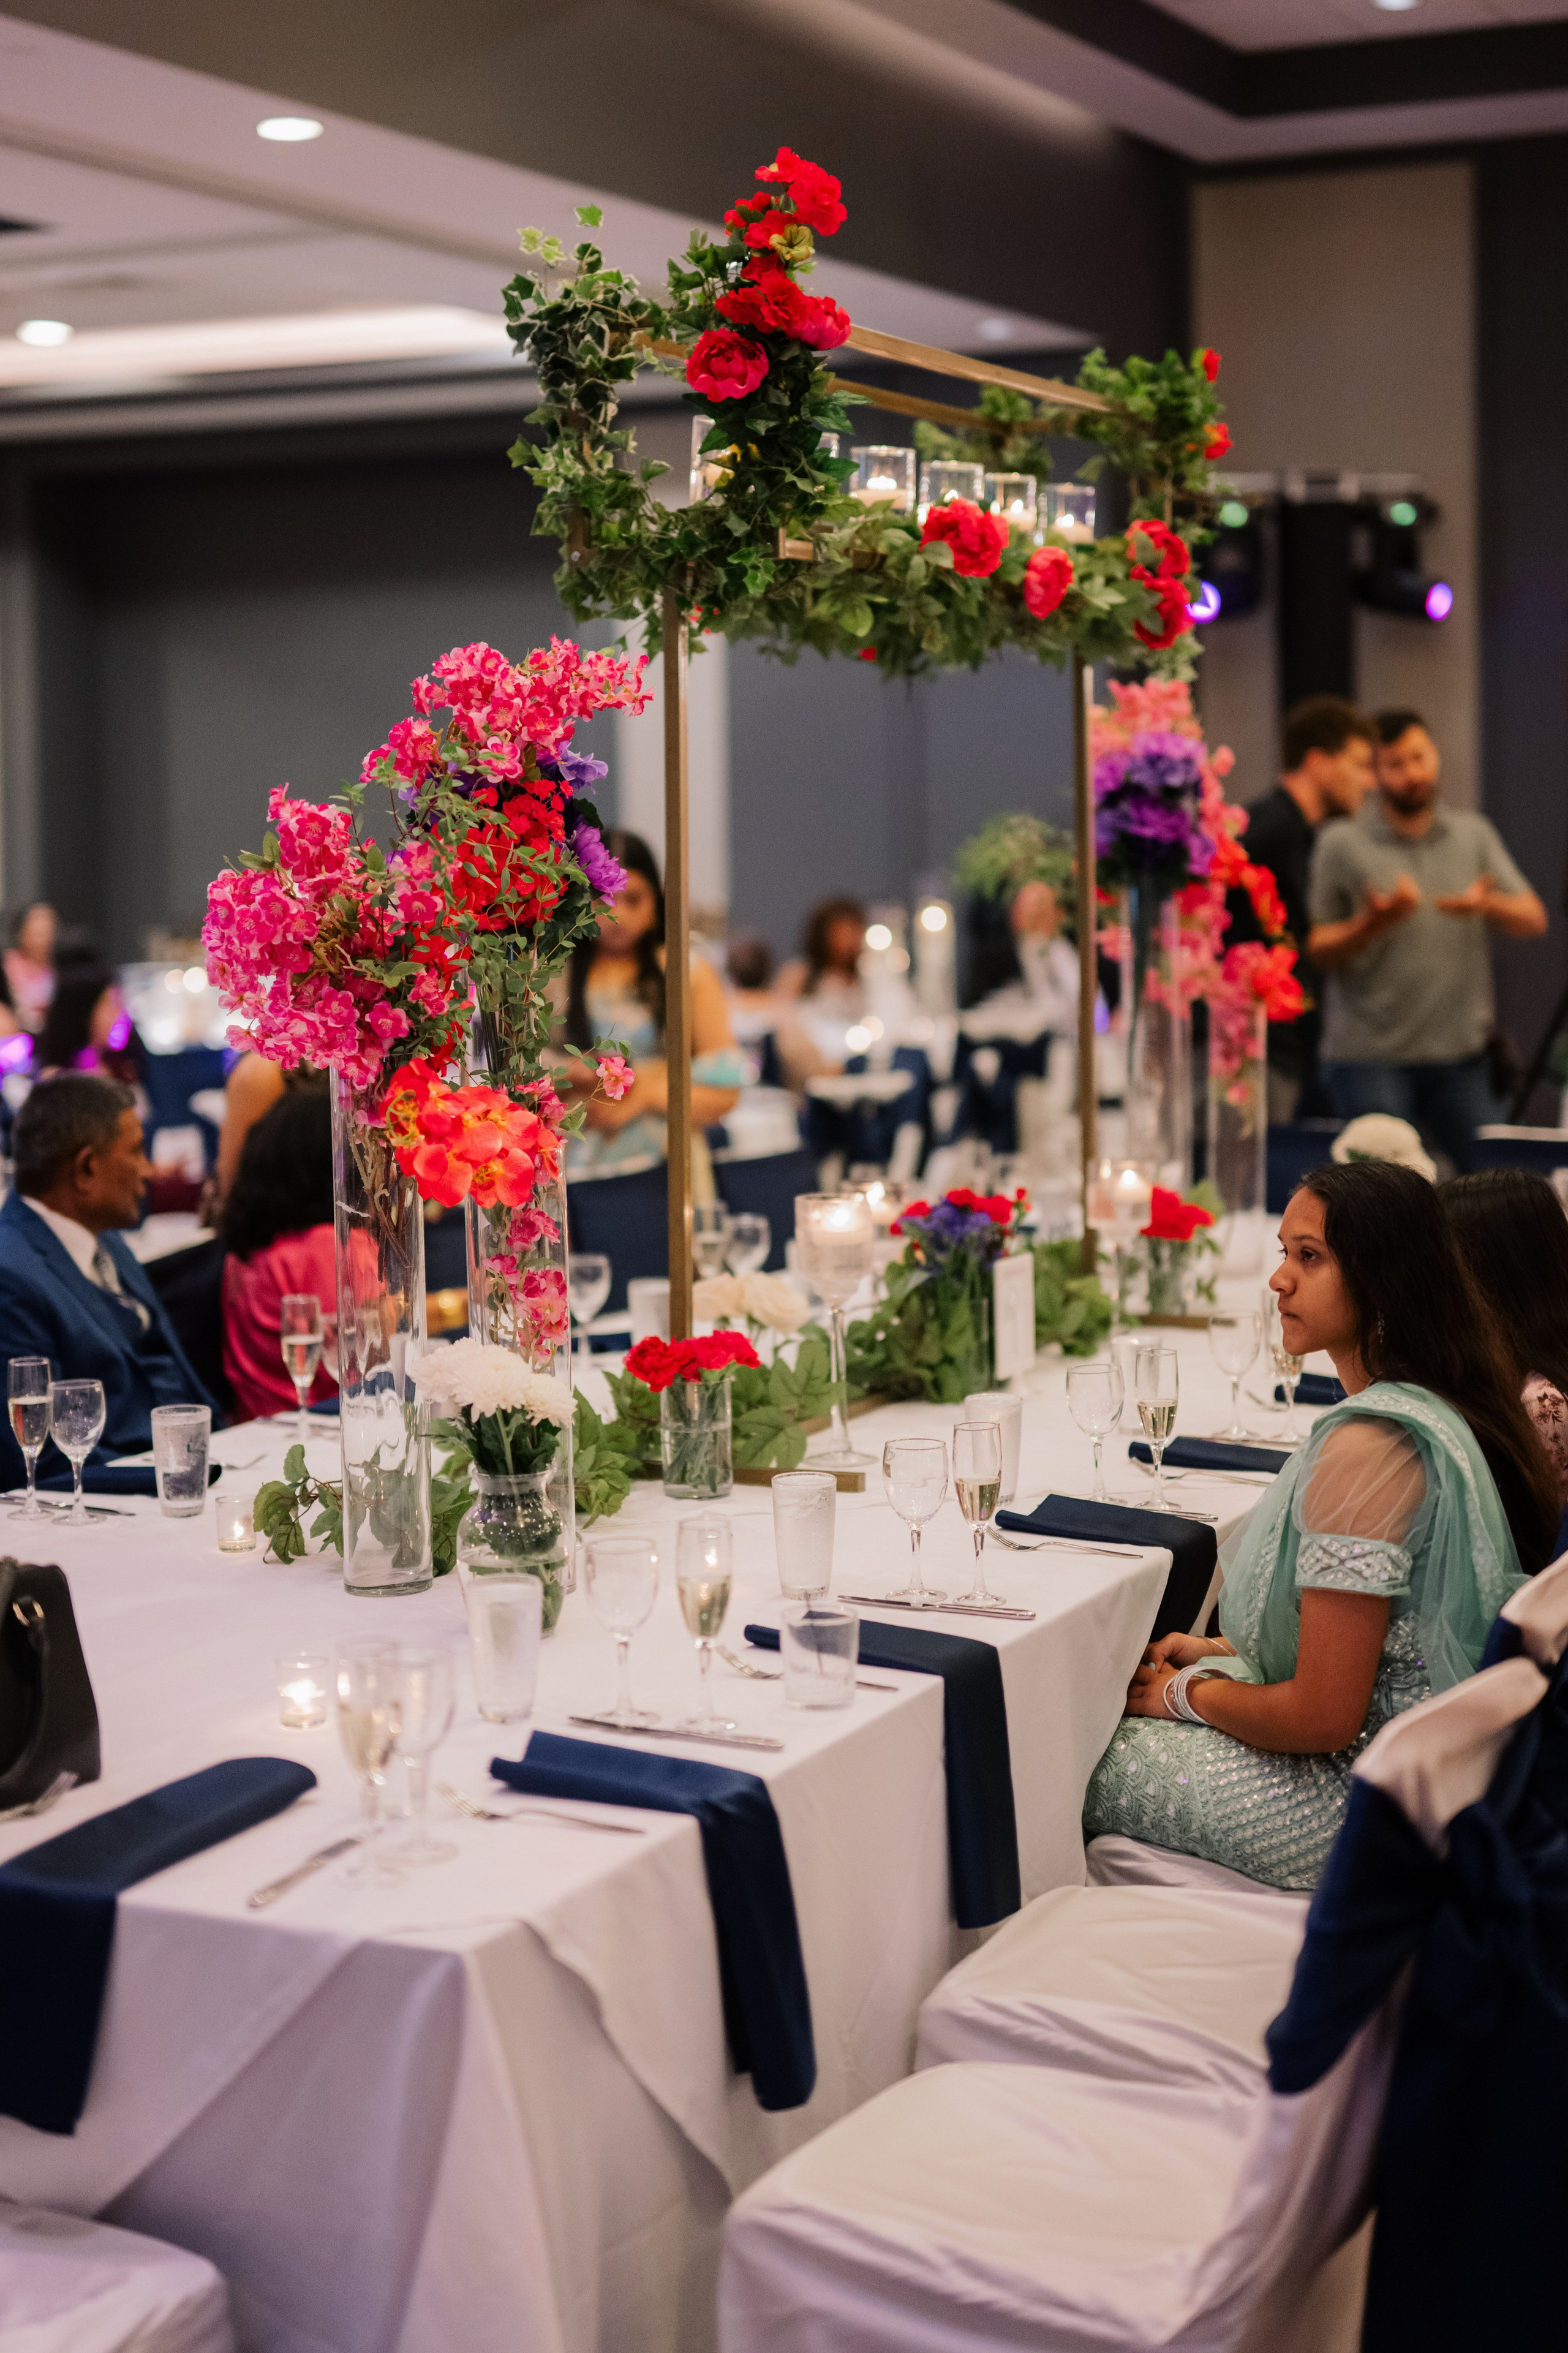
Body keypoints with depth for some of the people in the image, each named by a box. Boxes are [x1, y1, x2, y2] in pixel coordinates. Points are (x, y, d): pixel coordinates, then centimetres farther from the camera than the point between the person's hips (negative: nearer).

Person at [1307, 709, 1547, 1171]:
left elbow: (1534, 921, 6)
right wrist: (1371, 924, -22)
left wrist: (1488, 905, -16)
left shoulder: (1473, 834, 11)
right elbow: (1317, 953, -3)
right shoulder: (1342, 845, -1)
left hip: (1460, 1054, 4)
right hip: (1370, 1058, -4)